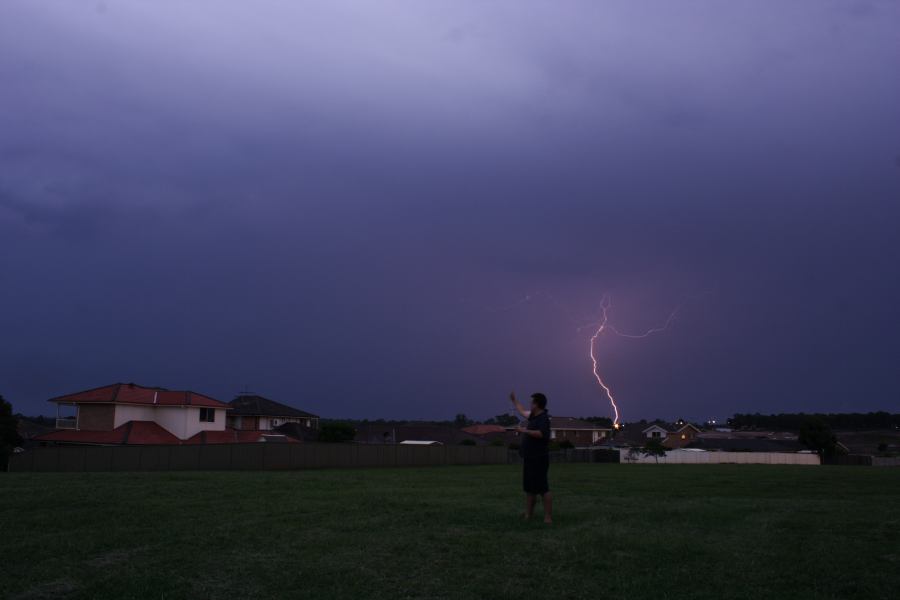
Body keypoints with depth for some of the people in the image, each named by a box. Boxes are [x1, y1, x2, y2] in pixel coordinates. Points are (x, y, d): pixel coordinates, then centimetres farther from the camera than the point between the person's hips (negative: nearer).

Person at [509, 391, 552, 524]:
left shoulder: (543, 418, -12)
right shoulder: (534, 416, 14)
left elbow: (542, 434, -29)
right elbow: (523, 412, 34)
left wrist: (525, 431, -24)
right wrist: (514, 400, 42)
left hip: (538, 459, -10)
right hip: (529, 458, 10)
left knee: (542, 488, -11)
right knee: (529, 488, 11)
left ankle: (548, 517, -11)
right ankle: (528, 515, 16)